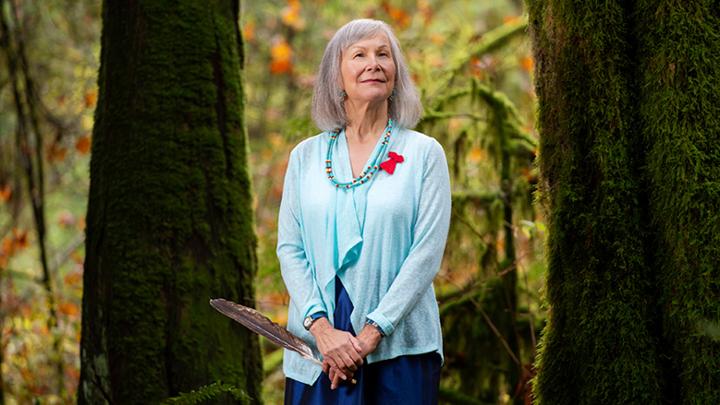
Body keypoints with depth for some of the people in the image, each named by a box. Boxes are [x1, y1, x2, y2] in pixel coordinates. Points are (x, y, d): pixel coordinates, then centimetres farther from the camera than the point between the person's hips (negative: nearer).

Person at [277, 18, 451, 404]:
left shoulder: (424, 152, 2)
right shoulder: (306, 156, 9)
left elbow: (427, 252, -6)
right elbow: (289, 249, 3)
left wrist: (372, 333, -13)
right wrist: (321, 328, -11)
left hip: (399, 347, -1)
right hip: (316, 344, 2)